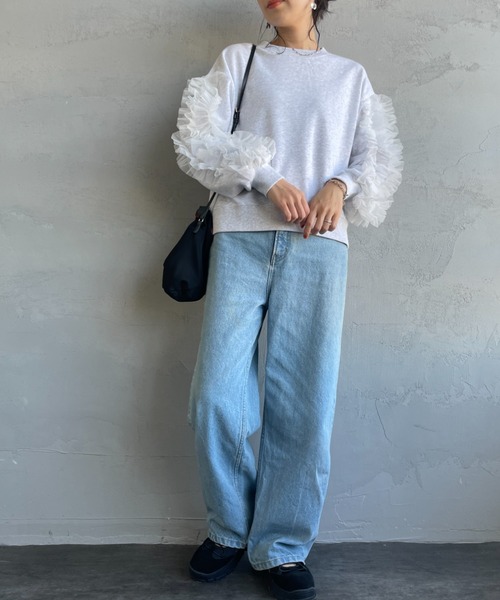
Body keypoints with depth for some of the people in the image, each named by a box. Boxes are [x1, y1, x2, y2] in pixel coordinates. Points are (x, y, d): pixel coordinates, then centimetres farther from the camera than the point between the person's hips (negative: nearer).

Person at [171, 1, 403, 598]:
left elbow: (379, 157, 15)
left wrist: (340, 184, -6)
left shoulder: (351, 75, 22)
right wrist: (266, 178, -8)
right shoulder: (237, 59, 19)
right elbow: (195, 140, 6)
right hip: (242, 238, 0)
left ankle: (284, 548, 8)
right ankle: (230, 528, 15)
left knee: (304, 402, -5)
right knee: (217, 395, -7)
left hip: (318, 244, 1)